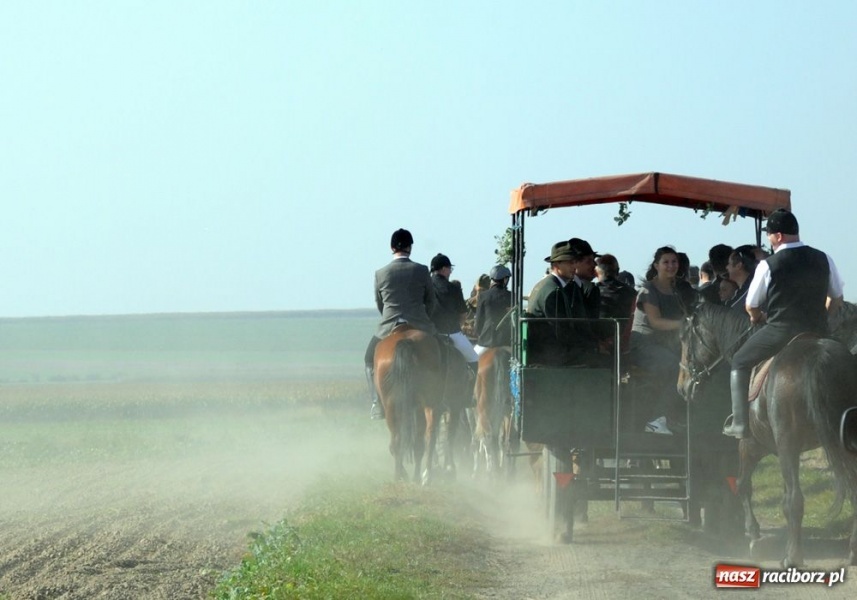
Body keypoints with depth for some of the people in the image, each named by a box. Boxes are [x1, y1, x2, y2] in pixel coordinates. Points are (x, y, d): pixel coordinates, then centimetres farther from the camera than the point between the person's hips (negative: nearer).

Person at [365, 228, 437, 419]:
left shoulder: (380, 273, -2)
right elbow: (431, 301, 6)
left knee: (371, 359, 24)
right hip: (419, 327, 0)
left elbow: (379, 304, 10)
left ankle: (378, 402, 13)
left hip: (389, 328, 1)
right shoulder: (422, 271, -4)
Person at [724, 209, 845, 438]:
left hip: (779, 333, -4)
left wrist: (760, 318, 23)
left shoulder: (768, 265, -9)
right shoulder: (823, 260, 3)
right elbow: (836, 300, 12)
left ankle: (740, 424, 5)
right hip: (816, 332, 4)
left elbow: (751, 307, 1)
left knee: (740, 363, 15)